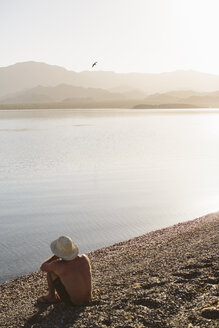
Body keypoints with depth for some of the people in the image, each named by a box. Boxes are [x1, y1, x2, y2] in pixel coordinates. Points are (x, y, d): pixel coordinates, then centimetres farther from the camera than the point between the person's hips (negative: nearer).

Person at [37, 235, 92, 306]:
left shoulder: (58, 265, -25)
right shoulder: (85, 258, -14)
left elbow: (42, 267, -2)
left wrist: (56, 255, 0)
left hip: (72, 301, -4)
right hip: (87, 298, 4)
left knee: (50, 271, 0)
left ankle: (51, 296, 21)